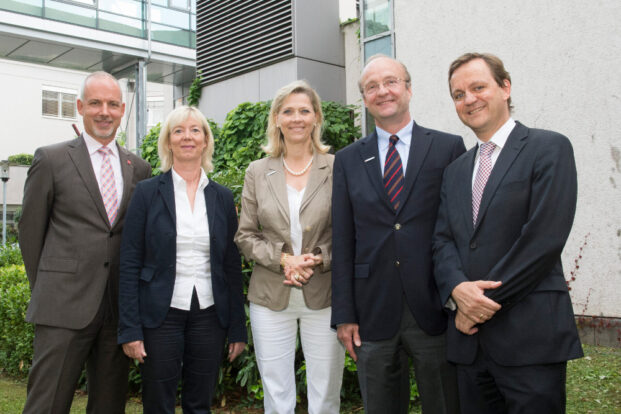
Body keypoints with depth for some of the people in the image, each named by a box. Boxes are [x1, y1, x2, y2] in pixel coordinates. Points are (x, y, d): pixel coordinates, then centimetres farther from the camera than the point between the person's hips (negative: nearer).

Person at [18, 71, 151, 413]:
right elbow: (29, 229, 3)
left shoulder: (139, 168, 10)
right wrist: (45, 291, 6)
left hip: (118, 308, 4)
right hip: (64, 308, -3)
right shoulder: (51, 159, -1)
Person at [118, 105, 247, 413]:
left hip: (209, 315, 2)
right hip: (161, 315, -2)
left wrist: (238, 328, 5)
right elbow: (129, 263, -3)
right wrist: (130, 329, -8)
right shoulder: (147, 192, -1)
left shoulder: (222, 197, 6)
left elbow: (232, 265, 7)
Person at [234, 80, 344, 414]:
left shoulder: (337, 169, -1)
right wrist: (283, 258, -11)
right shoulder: (257, 172, 5)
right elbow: (245, 236, 5)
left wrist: (318, 260, -15)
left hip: (324, 297, -1)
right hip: (270, 299, 2)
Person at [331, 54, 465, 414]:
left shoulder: (449, 148, 3)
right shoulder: (348, 160, 8)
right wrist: (344, 315, 2)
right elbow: (343, 242, 5)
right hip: (373, 314, 2)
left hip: (435, 311, -1)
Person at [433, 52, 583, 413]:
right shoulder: (456, 170, 18)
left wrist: (486, 300, -11)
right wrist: (458, 289, -11)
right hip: (470, 340, 6)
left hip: (531, 339, -5)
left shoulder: (549, 148, -3)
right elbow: (443, 240, 9)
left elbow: (545, 237, -13)